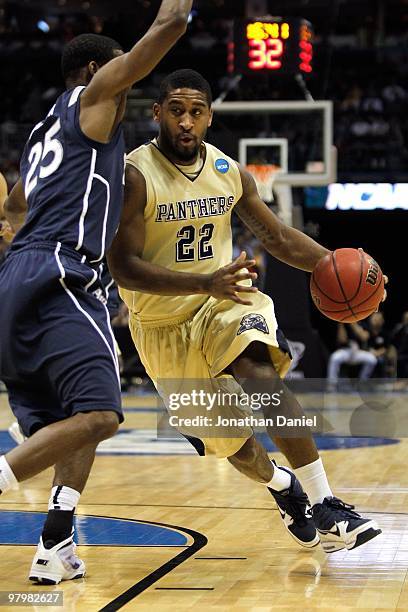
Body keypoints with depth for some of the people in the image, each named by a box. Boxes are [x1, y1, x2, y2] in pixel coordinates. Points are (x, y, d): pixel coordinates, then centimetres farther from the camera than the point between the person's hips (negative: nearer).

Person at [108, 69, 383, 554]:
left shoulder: (230, 173, -2)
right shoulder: (134, 177, -17)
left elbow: (277, 237, 11)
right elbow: (123, 268, -23)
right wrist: (205, 283, -35)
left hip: (226, 300, 2)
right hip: (162, 324, -2)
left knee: (261, 377, -30)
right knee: (225, 434, 6)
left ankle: (325, 507, -29)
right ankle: (280, 484, 42)